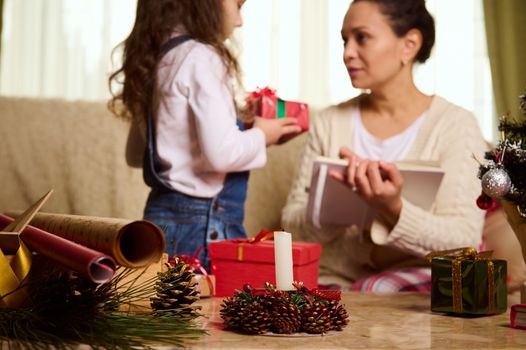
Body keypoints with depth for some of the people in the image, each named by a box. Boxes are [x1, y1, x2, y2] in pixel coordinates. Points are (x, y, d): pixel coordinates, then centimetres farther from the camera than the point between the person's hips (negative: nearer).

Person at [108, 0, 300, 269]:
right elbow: (221, 153, -22)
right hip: (201, 223, -9)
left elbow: (135, 154, 19)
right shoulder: (200, 57, -14)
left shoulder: (158, 60, 12)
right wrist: (261, 135, -2)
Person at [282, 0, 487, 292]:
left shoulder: (457, 125, -2)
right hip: (336, 279, 3)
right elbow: (292, 220, 5)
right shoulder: (330, 122, 9)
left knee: (378, 289, -34)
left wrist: (394, 210, -29)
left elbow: (465, 239, -10)